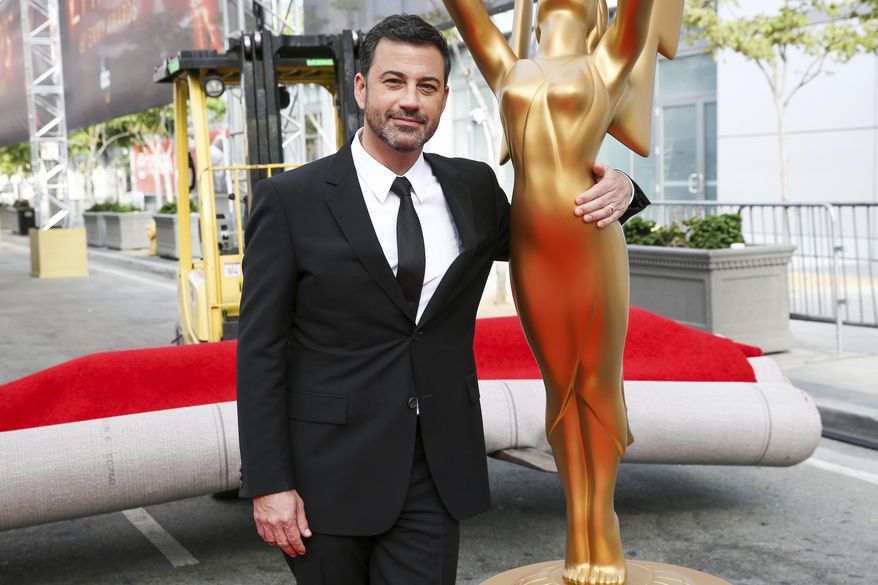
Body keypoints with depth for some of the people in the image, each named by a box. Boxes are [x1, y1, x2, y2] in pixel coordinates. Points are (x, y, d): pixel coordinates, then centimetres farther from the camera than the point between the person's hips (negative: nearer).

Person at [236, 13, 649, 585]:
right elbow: (261, 351, -6)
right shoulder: (292, 199, -7)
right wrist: (268, 484, -10)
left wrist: (616, 190, -1)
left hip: (436, 471, 3)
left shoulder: (474, 188, 4)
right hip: (329, 472, -2)